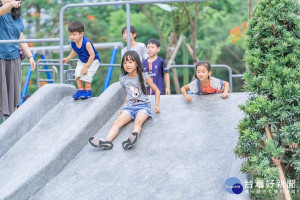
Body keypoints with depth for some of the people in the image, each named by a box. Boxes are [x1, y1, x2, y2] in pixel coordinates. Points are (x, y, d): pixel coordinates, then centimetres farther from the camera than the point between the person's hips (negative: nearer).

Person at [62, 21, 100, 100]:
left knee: (86, 74, -19)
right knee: (77, 73, -10)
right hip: (82, 61, 6)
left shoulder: (86, 43, -34)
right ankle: (80, 90, 6)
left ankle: (88, 91, 0)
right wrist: (67, 59, 7)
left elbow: (92, 55, -27)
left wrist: (86, 66, -25)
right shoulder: (73, 43, -13)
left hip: (93, 61, -6)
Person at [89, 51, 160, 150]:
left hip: (143, 106, -3)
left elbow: (156, 90, 10)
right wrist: (124, 107, 15)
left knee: (138, 122, -36)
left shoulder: (144, 77, 0)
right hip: (129, 106, 4)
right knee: (117, 122, -25)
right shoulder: (123, 79, 11)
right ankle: (107, 141, -48)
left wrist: (157, 105, 0)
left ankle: (134, 136, -66)